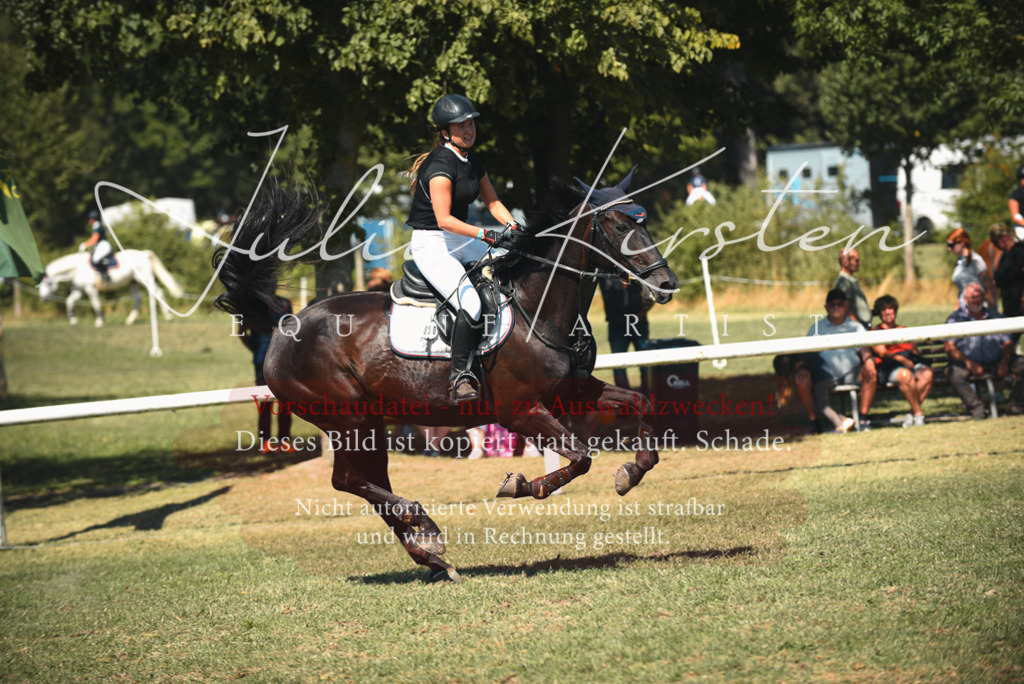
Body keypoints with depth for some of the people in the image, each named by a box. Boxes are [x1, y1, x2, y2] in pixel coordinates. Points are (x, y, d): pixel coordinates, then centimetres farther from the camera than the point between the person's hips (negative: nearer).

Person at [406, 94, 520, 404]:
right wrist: (484, 235, -32)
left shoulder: (472, 162, 9)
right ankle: (460, 377, -18)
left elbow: (492, 200, 15)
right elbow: (444, 218, -26)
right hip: (431, 244, -9)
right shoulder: (440, 164, -19)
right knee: (470, 304, -27)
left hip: (461, 240, 9)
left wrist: (511, 225, -3)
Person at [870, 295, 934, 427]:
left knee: (927, 374, -32)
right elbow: (882, 352, 1)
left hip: (912, 361, 4)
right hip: (889, 365, -4)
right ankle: (918, 414, -33)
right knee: (906, 375, -41)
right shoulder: (876, 331, 17)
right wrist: (901, 359, -16)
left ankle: (912, 414, -30)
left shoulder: (905, 330, 33)